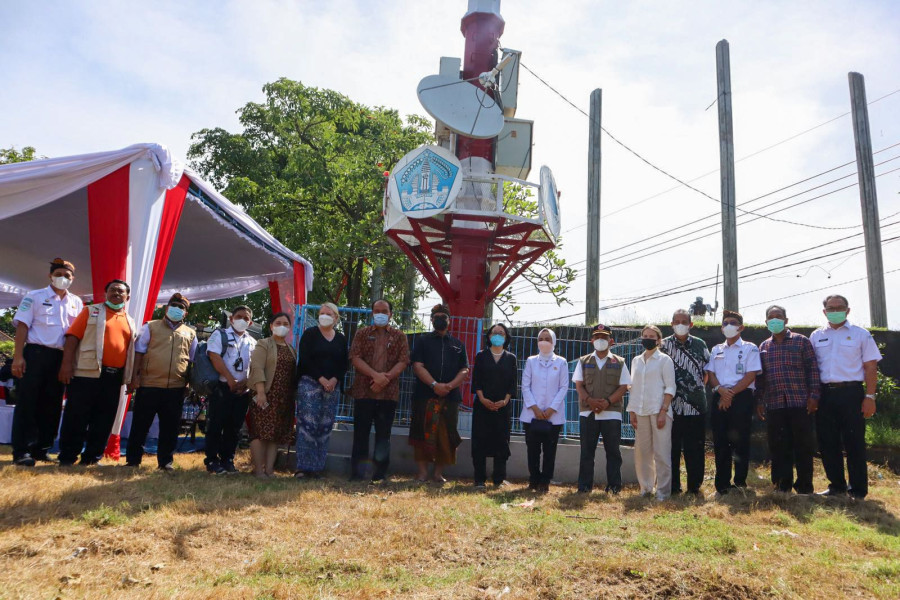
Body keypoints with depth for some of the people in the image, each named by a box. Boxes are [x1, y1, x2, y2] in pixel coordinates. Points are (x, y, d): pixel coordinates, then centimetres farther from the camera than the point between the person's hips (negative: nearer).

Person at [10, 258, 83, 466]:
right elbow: (22, 326, -4)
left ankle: (41, 449, 17)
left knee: (52, 405, 8)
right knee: (27, 403, -3)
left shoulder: (76, 302, 13)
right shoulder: (34, 297, 1)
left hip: (61, 358, 4)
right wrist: (18, 356, -13)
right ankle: (22, 451, 1)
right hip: (36, 353, -4)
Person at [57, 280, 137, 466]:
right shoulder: (91, 311, 5)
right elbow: (73, 337, -3)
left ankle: (92, 457, 16)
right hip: (87, 373, -4)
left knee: (104, 420, 7)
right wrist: (67, 363, -14)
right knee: (76, 417, 0)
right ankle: (67, 458, 9)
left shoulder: (130, 322, 18)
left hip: (114, 377, 5)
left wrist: (132, 376, 13)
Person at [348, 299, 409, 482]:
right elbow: (355, 358, -3)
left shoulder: (399, 336, 9)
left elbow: (403, 361, -1)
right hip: (363, 391, 0)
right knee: (361, 433, 3)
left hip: (388, 393, 0)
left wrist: (386, 378, -15)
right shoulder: (362, 334, 9)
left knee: (383, 434, 5)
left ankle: (380, 474, 14)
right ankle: (357, 473, 12)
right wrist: (375, 375, -16)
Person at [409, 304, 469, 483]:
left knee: (446, 435, 2)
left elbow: (464, 370, 7)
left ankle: (439, 473, 13)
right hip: (425, 395, -2)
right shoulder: (423, 341, 10)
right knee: (423, 433, -2)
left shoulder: (458, 344, 15)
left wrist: (450, 385, -12)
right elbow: (417, 366, -3)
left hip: (450, 397, 2)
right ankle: (422, 472, 6)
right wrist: (435, 384, -16)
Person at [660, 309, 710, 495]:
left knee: (695, 447, 5)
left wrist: (699, 389, 10)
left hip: (696, 405, 1)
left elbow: (707, 371, 15)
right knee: (672, 447, 3)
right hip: (672, 405, -1)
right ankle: (673, 486, 12)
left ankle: (694, 485, 16)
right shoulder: (663, 345, 3)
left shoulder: (700, 345, 7)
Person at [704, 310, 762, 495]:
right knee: (720, 441, 3)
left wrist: (731, 393, -13)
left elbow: (751, 375, -6)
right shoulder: (716, 350, 18)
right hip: (719, 397, 4)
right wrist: (721, 390, -10)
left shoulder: (749, 348, 4)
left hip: (741, 397, -4)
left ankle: (740, 483, 7)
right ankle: (722, 484, 10)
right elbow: (711, 374, 10)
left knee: (740, 440, -3)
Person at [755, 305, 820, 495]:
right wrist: (759, 401, 8)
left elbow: (812, 369, 0)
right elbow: (759, 376, 15)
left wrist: (814, 395, -8)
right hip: (774, 405, 3)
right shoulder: (763, 347, 15)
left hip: (800, 402, -3)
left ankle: (804, 486, 13)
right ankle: (783, 485, 16)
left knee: (803, 445, 2)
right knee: (778, 447, 6)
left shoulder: (801, 341, 4)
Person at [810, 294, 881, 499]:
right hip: (824, 394, 3)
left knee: (854, 443, 0)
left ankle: (858, 490, 11)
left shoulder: (860, 334, 3)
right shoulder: (816, 336, 11)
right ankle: (836, 486, 20)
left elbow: (871, 367, 0)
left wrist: (870, 397, -7)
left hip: (851, 393, -3)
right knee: (827, 443, 7)